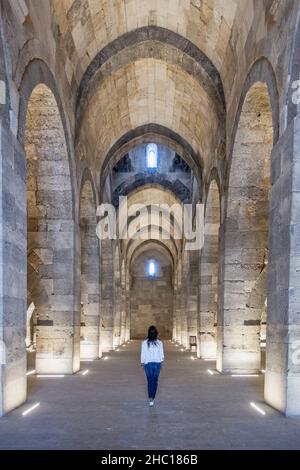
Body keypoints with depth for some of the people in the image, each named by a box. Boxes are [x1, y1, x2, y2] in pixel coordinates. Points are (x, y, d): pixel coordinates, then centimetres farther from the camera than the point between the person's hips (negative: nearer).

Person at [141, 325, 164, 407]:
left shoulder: (145, 343, -8)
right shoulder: (159, 342, -7)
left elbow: (143, 354, -3)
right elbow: (161, 354, -1)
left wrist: (143, 363, 9)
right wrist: (161, 362, 12)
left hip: (148, 364, -1)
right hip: (157, 363, 1)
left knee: (150, 381, 4)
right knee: (155, 381, 13)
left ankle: (151, 398, -7)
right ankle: (153, 397, 19)